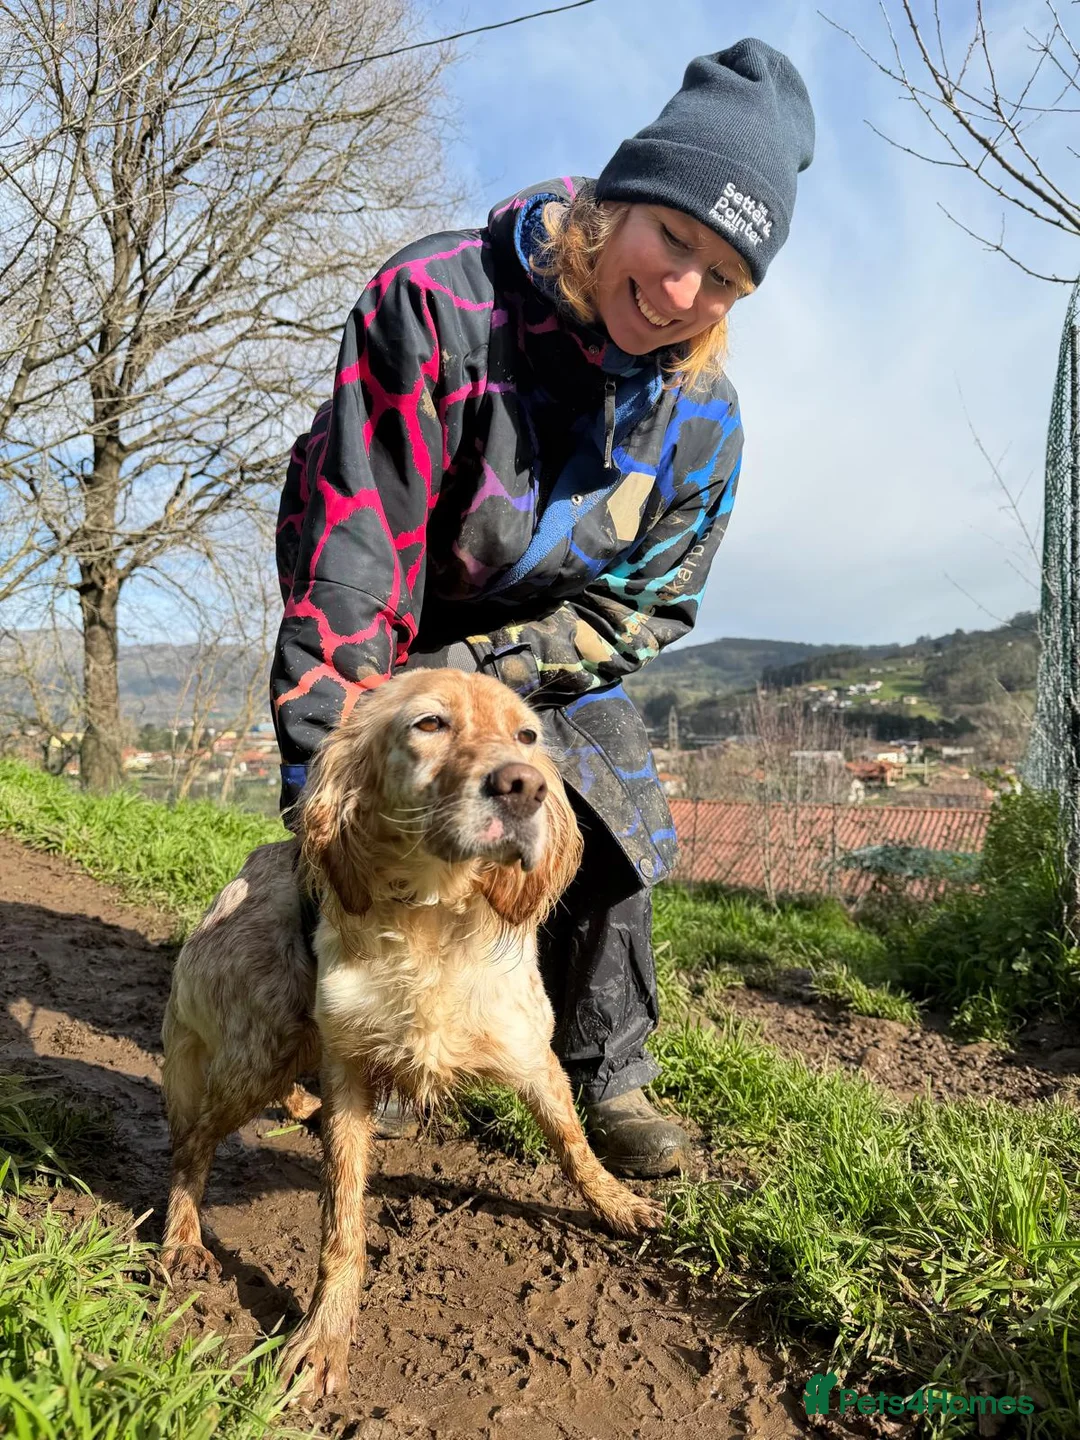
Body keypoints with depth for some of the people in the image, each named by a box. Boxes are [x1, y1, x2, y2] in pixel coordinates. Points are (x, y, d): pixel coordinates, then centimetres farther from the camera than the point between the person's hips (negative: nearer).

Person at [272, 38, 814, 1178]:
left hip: (559, 645, 3)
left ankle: (609, 1077, 13)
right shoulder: (440, 300, -30)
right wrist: (318, 763, -38)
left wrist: (485, 666, -25)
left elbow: (646, 603, -12)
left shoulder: (702, 420, -17)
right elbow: (351, 540, -35)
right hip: (402, 623, -2)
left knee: (617, 828, -6)